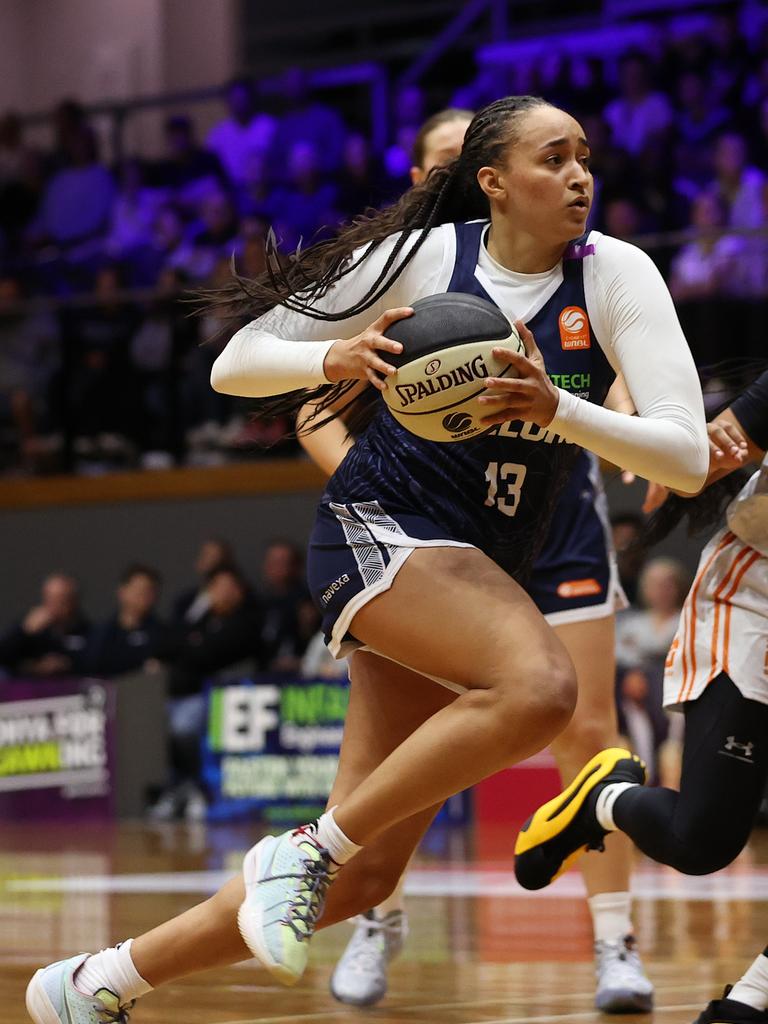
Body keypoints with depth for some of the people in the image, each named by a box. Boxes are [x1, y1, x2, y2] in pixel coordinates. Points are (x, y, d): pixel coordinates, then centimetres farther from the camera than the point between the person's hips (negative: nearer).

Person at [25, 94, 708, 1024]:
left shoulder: (615, 275, -3)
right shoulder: (420, 257, -6)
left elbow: (689, 458, -12)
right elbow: (236, 365, 0)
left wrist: (557, 411, -27)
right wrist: (336, 358, -20)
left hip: (484, 574, 5)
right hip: (377, 529, -5)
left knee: (364, 874, 3)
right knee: (539, 686, -35)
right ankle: (309, 849, -21)